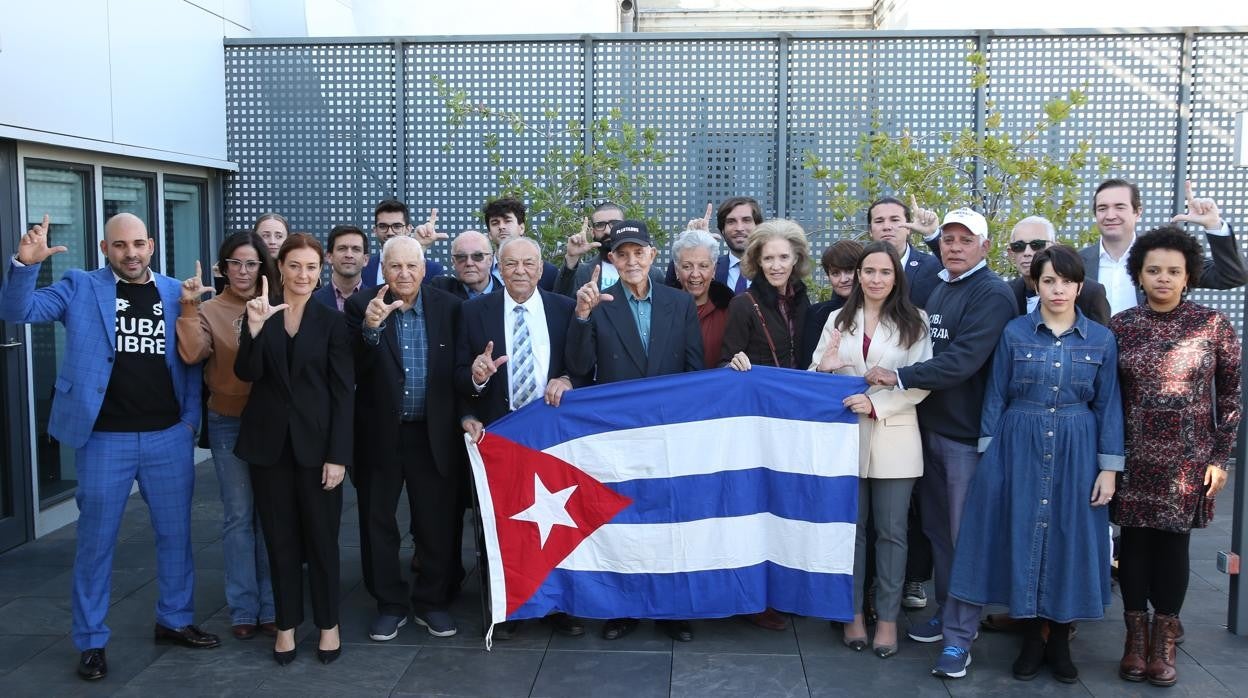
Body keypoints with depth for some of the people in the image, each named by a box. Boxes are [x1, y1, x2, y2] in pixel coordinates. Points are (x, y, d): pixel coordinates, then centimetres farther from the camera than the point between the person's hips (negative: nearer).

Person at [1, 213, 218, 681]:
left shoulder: (176, 293, 5)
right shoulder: (81, 288, 0)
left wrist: (191, 419, 0)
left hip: (169, 436, 2)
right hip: (104, 438, -2)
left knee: (176, 534, 13)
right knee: (95, 542, 8)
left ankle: (175, 620, 31)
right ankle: (91, 641, 22)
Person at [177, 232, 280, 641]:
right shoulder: (210, 311, -1)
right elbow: (191, 354, -17)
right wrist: (189, 307, -20)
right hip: (229, 424, -1)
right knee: (239, 517, 6)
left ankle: (271, 607, 18)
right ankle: (243, 609, 16)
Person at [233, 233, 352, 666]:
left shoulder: (331, 321, -2)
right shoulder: (259, 312, 3)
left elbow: (343, 391, -5)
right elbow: (246, 374, -9)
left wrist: (338, 455, -10)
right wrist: (255, 328, -26)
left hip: (316, 442, -2)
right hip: (268, 442, 2)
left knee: (321, 536, 6)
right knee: (280, 538, 10)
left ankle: (328, 624, 21)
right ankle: (287, 624, 24)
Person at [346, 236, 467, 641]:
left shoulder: (448, 307, -2)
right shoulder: (361, 306, -6)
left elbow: (459, 370, 1)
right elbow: (351, 370, -16)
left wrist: (463, 422, -14)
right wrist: (370, 328, -31)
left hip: (434, 435, 0)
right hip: (379, 435, 0)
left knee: (439, 524, 9)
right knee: (377, 523, 11)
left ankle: (432, 602, 27)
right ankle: (390, 605, 28)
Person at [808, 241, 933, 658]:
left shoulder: (915, 322, -1)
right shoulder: (837, 320, 8)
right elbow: (814, 376, 8)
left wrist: (876, 403, -19)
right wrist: (823, 368, -16)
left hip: (893, 439, -2)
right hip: (846, 436, 2)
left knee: (891, 531, 6)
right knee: (851, 527, 10)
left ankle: (888, 617, 18)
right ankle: (854, 612, 22)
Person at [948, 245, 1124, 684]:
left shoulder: (1101, 339, 2)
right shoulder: (1014, 332, -1)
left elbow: (1108, 407, 3)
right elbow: (995, 398, 1)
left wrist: (1109, 469, -2)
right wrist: (988, 458, -3)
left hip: (1076, 451, 1)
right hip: (1020, 448, 0)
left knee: (1069, 538, 5)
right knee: (1024, 535, 4)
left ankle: (1060, 641, 21)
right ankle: (1032, 638, 19)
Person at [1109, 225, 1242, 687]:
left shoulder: (1213, 325, -2)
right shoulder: (1120, 326, 0)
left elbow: (1231, 393, 1)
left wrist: (1221, 456, -2)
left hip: (1188, 458, -1)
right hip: (1134, 455, 1)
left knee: (1174, 541, 6)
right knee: (1134, 540, 7)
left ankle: (1164, 640, 19)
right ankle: (1136, 636, 21)